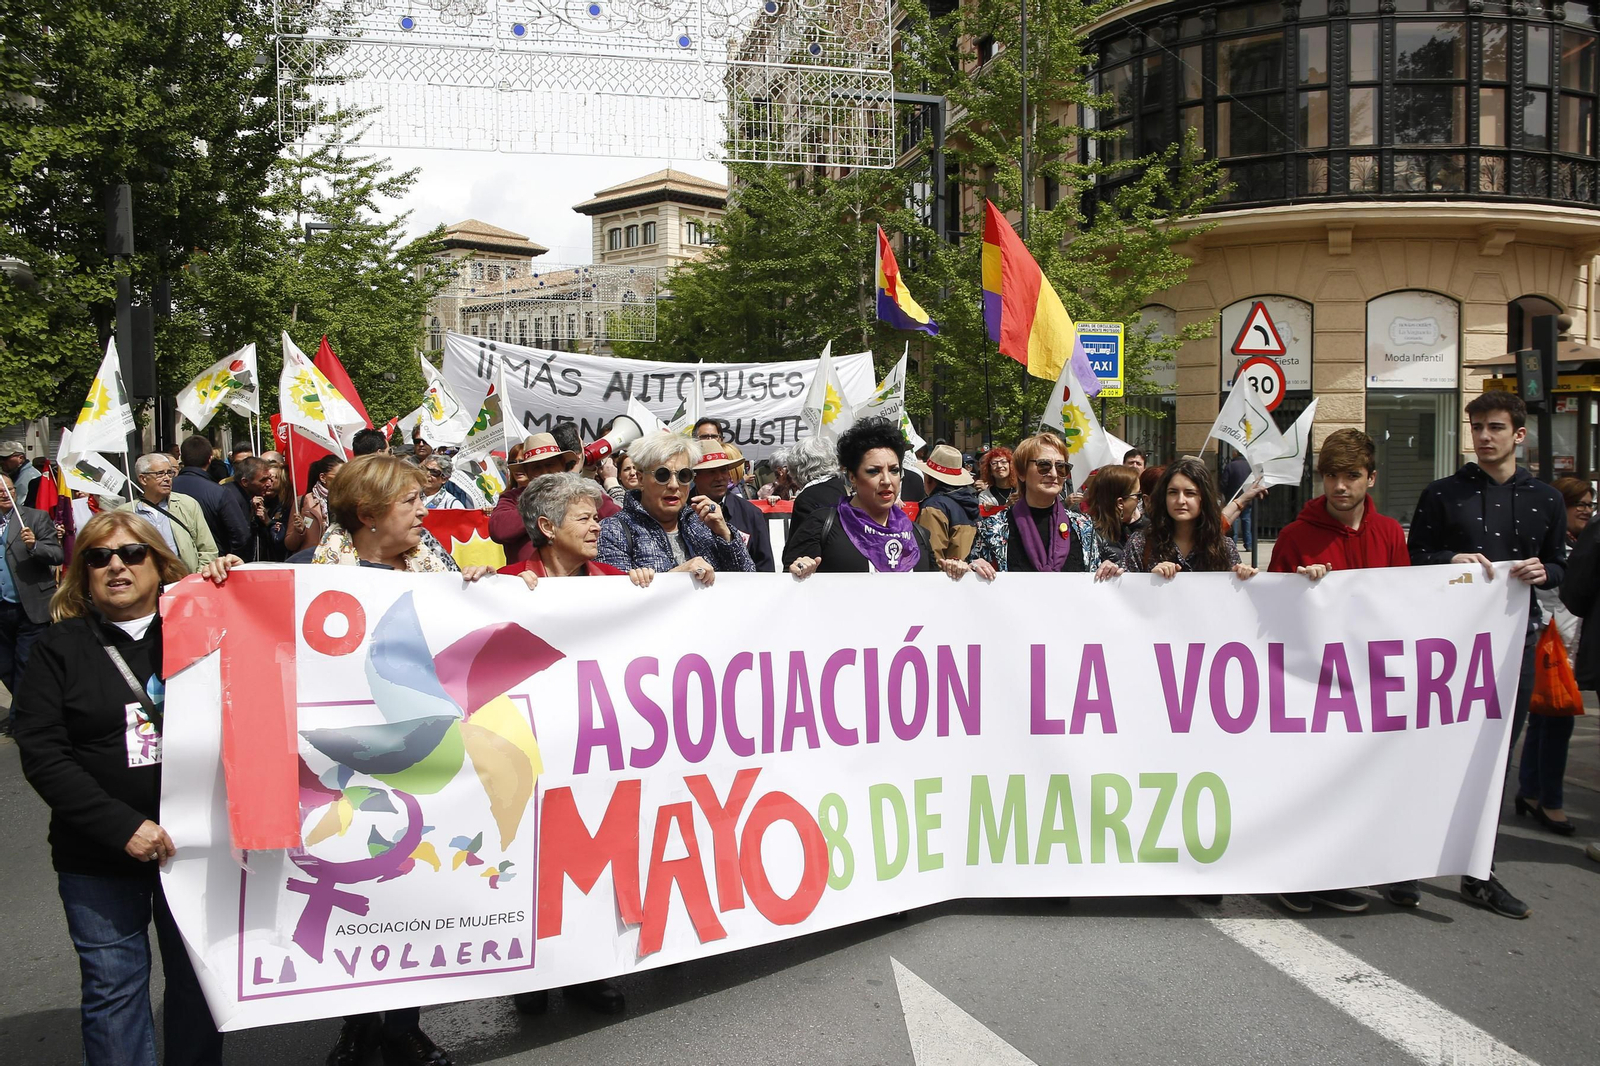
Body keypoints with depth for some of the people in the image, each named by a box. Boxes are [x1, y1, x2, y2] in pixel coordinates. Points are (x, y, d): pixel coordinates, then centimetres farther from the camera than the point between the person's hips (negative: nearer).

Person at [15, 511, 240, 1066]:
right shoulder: (62, 647, 1)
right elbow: (41, 753, -6)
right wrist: (122, 825, -16)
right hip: (99, 859, 0)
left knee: (198, 981, 11)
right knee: (112, 989, 7)